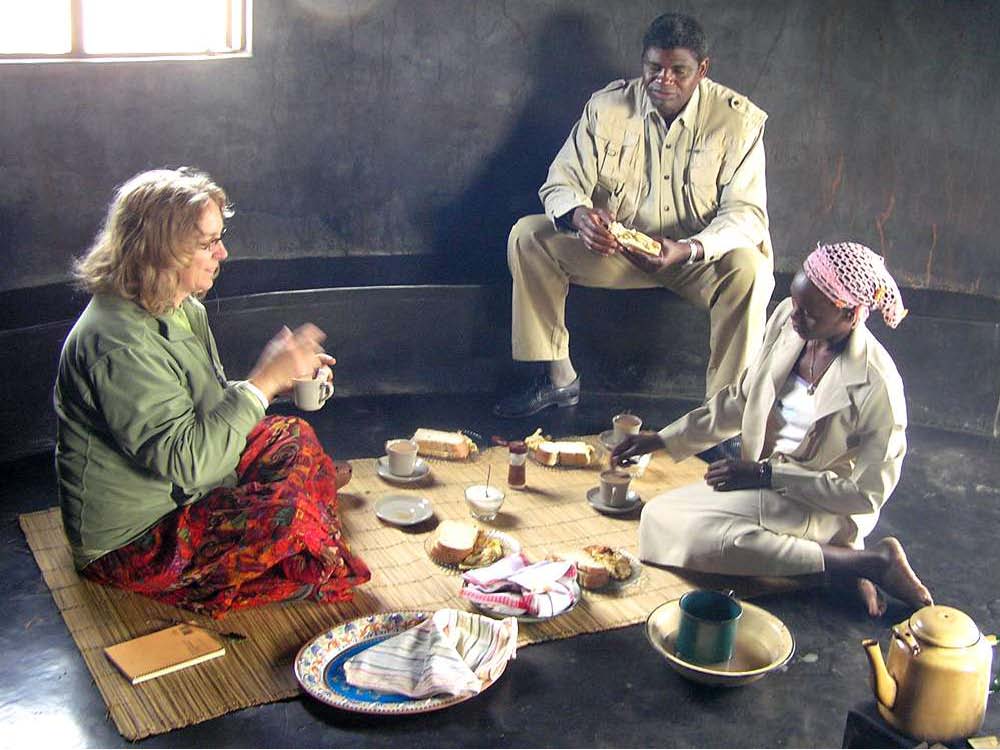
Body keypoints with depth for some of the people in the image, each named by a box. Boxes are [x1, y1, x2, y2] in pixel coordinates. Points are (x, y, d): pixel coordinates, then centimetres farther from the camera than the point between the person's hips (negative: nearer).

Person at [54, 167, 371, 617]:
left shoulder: (182, 309, 3)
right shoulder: (118, 343, -30)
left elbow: (208, 404, 16)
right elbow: (184, 459, -33)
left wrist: (281, 380, -1)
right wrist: (263, 381, -29)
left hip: (183, 492, 11)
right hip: (129, 542, -11)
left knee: (294, 439, 11)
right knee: (289, 510, -24)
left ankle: (316, 558, 20)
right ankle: (318, 575, 6)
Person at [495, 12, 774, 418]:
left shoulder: (739, 119, -11)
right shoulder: (607, 106, -4)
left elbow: (747, 214, -16)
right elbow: (562, 181, -5)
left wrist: (687, 250, -35)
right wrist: (579, 216, -31)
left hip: (700, 255, -2)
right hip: (613, 246, 3)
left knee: (749, 268, -35)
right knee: (527, 236, -16)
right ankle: (558, 377, -7)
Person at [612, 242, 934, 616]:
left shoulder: (876, 385, -25)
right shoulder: (787, 321, -6)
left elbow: (867, 492, -17)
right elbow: (741, 399, 9)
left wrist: (766, 474, -19)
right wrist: (661, 440, 6)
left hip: (822, 505, -8)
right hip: (765, 479, 8)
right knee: (662, 515, -9)